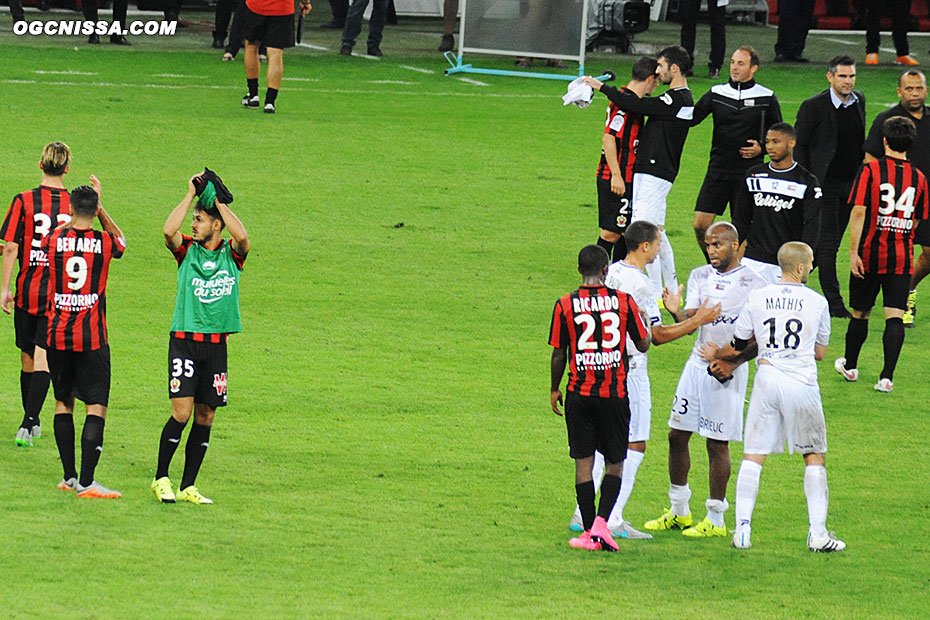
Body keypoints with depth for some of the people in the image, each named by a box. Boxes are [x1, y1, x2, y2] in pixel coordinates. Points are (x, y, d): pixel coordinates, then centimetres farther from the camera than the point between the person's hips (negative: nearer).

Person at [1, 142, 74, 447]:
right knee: (43, 358, -2)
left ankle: (32, 422, 25)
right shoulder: (74, 204, -4)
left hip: (28, 292, 0)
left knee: (28, 358, 14)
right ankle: (29, 424, -13)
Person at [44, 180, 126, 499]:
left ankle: (69, 475, 18)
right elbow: (120, 239, 20)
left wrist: (74, 217, 33)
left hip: (57, 334, 3)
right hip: (92, 338, -3)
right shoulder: (104, 243, -7)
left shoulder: (55, 239, -3)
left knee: (63, 402, 15)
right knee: (96, 406, -2)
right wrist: (99, 209, 19)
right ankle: (86, 481, -11)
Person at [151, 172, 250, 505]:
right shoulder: (187, 249, 5)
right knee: (181, 413, -10)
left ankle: (187, 486, 12)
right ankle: (161, 478, 3)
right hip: (184, 339, -2)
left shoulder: (231, 253, 5)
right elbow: (169, 230, -15)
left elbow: (242, 236, -17)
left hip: (216, 344, 2)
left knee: (205, 416, 5)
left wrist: (218, 201, -7)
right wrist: (191, 194, -8)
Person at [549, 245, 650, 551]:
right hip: (615, 393, 0)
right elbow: (642, 344, 5)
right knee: (614, 463, 10)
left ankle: (589, 533, 5)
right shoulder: (623, 301, -4)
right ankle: (601, 522, -8)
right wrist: (644, 321, 26)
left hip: (579, 394, 0)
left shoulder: (565, 304, -3)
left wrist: (554, 389, 16)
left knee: (584, 463, 6)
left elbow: (558, 355, 1)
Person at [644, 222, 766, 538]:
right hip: (697, 363, 5)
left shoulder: (752, 284, -7)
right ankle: (679, 511, 21)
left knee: (717, 444, -1)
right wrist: (677, 312, -23)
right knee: (677, 436, 7)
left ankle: (716, 519, 7)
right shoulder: (700, 276, 8)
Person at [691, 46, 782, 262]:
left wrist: (761, 148, -8)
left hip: (748, 173, -2)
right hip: (718, 170, 2)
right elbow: (691, 118, -1)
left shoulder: (767, 98, 2)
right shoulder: (716, 93, 6)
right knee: (701, 225, -5)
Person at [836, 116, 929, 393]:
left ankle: (850, 366, 31)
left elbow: (858, 212, -13)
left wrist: (853, 252, -12)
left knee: (860, 313, 14)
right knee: (894, 316, -2)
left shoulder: (871, 170, -7)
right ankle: (887, 376, -13)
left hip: (871, 254, -1)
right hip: (902, 257, 1)